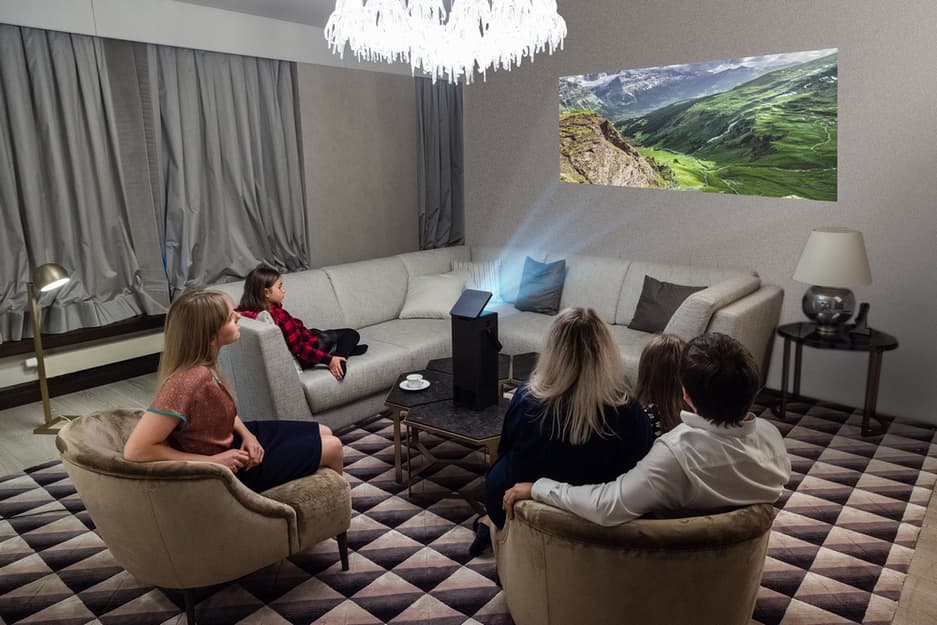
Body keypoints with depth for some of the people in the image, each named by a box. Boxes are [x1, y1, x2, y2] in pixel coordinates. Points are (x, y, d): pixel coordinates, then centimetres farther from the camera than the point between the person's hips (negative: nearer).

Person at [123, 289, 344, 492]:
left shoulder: (202, 364, -9)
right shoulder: (188, 380, -35)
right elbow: (135, 450, -35)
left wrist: (247, 435, -9)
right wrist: (213, 461, -28)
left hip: (234, 440, 8)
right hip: (234, 467, -8)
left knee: (324, 433, 16)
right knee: (333, 446, 2)